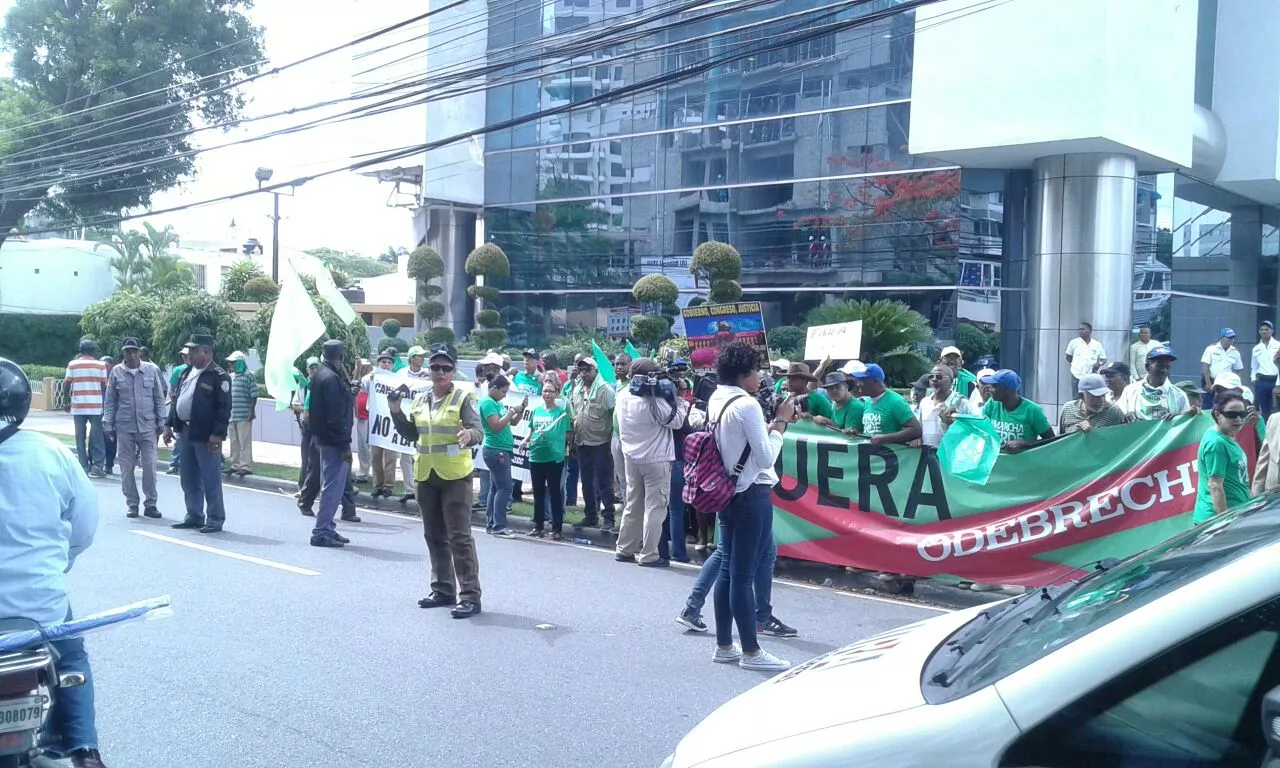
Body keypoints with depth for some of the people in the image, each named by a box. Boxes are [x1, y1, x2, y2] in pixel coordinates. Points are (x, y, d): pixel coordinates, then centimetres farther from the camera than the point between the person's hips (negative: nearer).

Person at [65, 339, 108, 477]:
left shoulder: (72, 365, 3)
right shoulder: (100, 365, 0)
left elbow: (67, 386, 2)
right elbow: (104, 386, 0)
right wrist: (104, 404, 8)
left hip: (78, 406, 1)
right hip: (96, 406, -1)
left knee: (80, 437, 6)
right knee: (96, 437, 4)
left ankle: (83, 467, 5)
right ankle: (98, 465, -2)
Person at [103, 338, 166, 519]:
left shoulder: (151, 370, 2)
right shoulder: (116, 372, 2)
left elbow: (159, 398, 7)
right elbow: (110, 401, 6)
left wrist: (161, 422, 5)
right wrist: (108, 425, 3)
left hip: (147, 426, 0)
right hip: (124, 427, 0)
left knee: (149, 466, -1)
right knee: (127, 467, 5)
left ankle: (150, 504, 9)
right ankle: (132, 504, 14)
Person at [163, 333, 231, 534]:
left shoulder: (219, 376, -11)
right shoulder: (186, 373, 14)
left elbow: (224, 408, -15)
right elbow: (176, 400, 20)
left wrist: (218, 434, -20)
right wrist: (168, 425, 13)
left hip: (206, 436, -8)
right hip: (186, 433, 8)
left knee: (211, 479, -2)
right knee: (188, 478, 14)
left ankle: (215, 519, 6)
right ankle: (194, 516, 25)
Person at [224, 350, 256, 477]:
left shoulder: (248, 376, -7)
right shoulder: (230, 376, 14)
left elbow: (254, 396, -9)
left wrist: (250, 411, -15)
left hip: (244, 415, -7)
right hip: (231, 415, 7)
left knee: (244, 441, -5)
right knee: (234, 441, 13)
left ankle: (246, 466, -1)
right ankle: (235, 465, 21)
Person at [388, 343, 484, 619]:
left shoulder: (463, 398, -7)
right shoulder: (420, 400, 10)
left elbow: (477, 431, -14)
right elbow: (412, 434, 19)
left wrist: (468, 435, -36)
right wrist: (396, 413, 6)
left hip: (455, 476, -6)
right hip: (425, 476, 7)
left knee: (459, 536, -7)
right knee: (434, 536, 14)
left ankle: (470, 595, -3)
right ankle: (443, 589, 27)